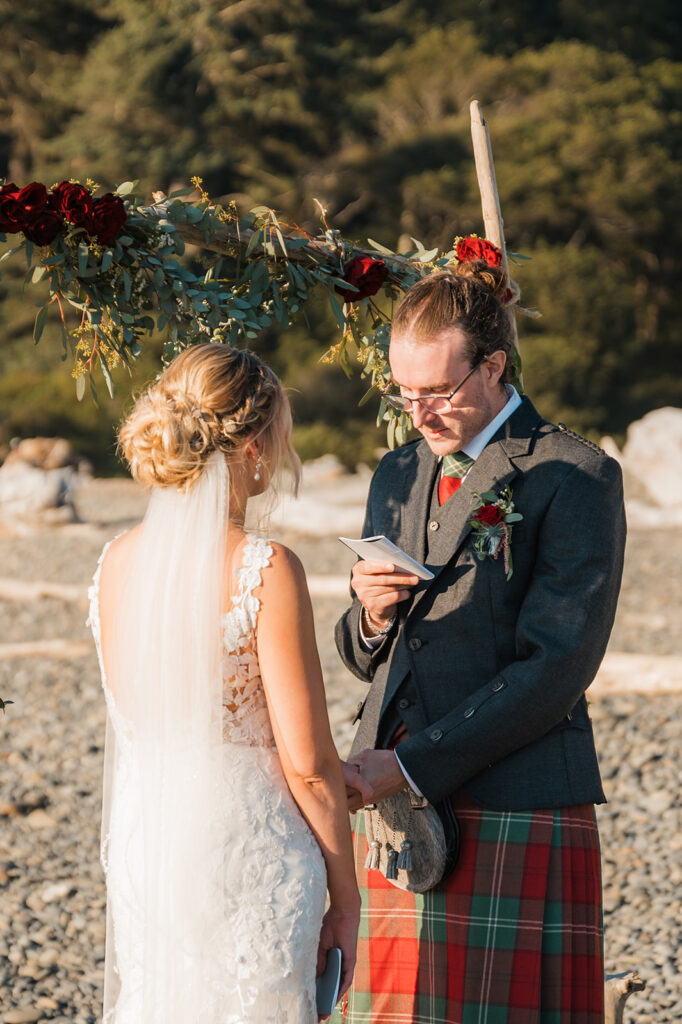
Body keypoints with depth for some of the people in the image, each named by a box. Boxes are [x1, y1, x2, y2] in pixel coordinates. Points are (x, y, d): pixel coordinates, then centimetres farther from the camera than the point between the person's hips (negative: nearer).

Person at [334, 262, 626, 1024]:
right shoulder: (396, 476, 17)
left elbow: (556, 667, -12)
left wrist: (412, 765, -15)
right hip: (391, 799, 6)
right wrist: (372, 614, -3)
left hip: (514, 812, -6)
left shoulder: (575, 478, -5)